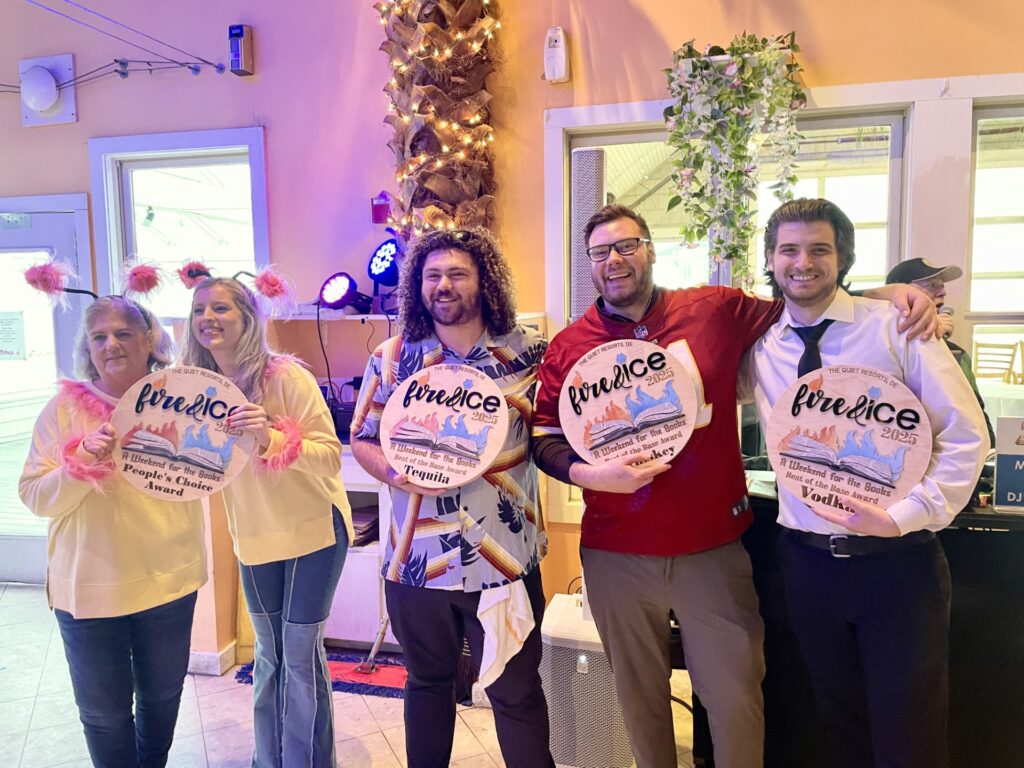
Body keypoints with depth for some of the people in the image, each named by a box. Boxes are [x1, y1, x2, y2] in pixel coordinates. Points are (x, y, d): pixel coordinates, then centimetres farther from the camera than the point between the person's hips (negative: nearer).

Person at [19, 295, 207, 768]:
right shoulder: (65, 407, -6)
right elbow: (34, 496, -7)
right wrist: (79, 464, -25)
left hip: (169, 580, 2)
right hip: (89, 587, -1)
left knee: (162, 697, 21)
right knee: (104, 712, 14)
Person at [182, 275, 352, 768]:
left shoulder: (287, 376, -19)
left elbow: (331, 455, -21)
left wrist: (271, 439, -36)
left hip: (313, 529, -5)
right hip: (253, 535, 5)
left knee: (301, 653, 3)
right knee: (268, 652, 19)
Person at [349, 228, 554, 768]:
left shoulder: (526, 352, -3)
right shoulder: (392, 358, 0)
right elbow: (362, 438, 5)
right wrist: (393, 473, -13)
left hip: (505, 558, -2)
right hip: (416, 559, 2)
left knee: (516, 693, 10)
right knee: (427, 683, 22)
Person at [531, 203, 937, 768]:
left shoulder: (717, 310, -1)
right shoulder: (568, 348, 1)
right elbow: (544, 439, 2)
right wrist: (591, 474, -16)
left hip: (713, 548, -1)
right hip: (615, 556, 1)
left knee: (736, 700, 8)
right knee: (639, 699, 17)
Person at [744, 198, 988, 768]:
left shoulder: (896, 327, -7)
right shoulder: (759, 347, 2)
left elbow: (967, 437, -8)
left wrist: (903, 516, -17)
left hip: (899, 561, -3)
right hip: (809, 562, 3)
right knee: (842, 722, 20)